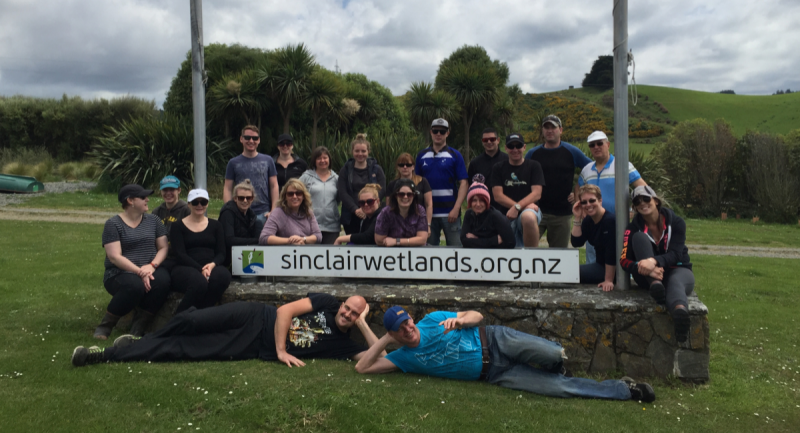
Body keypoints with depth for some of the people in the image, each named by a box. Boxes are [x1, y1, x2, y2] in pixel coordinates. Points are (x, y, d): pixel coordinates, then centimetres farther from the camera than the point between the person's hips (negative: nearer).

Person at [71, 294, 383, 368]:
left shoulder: (342, 342, 2)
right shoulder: (325, 303, 0)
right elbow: (285, 310, -8)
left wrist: (364, 323, -12)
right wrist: (281, 348, -15)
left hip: (254, 349, 0)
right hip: (255, 318, 0)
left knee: (183, 351, -7)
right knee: (192, 321, -17)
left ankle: (112, 353, 5)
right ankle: (142, 341, 12)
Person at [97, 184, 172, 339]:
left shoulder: (153, 220, 12)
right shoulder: (113, 224, -1)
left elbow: (163, 247, 6)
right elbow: (114, 256, -11)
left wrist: (152, 266, -14)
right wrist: (140, 272, -21)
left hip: (150, 270, 4)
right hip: (120, 274, -3)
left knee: (163, 280, -31)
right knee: (135, 286, -37)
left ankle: (138, 328, -16)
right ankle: (105, 325, -12)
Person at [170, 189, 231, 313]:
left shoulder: (215, 225, 19)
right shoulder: (178, 226, 11)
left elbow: (221, 253, 11)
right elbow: (180, 255, -1)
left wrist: (212, 264, -14)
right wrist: (201, 269, -17)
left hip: (211, 267, 3)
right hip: (185, 268, -2)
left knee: (223, 275, -35)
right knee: (199, 282, -39)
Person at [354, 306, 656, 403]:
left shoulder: (433, 320, -3)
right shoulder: (405, 358, -1)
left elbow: (477, 316, 1)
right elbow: (362, 368, -7)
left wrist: (460, 320, -21)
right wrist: (384, 340, -13)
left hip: (493, 341, 0)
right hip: (494, 374, 0)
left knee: (550, 357, -28)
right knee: (558, 386, -10)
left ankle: (560, 356, 12)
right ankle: (626, 391, 4)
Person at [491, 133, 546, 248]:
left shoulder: (533, 166, 8)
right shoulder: (498, 168, 10)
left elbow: (536, 194, -3)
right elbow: (498, 196, -1)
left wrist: (517, 207, -19)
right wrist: (525, 205, -12)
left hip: (528, 211, -2)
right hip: (506, 216, 2)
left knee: (528, 217, -37)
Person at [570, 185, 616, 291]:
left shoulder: (610, 220, -22)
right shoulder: (587, 220, 3)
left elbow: (611, 251, -24)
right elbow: (577, 243, -5)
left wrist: (608, 280, -25)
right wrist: (577, 219, -12)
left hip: (613, 267, -9)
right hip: (601, 264, 9)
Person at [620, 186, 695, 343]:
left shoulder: (676, 222, -4)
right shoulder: (633, 228, -2)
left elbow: (675, 254, -17)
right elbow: (624, 260, -13)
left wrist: (654, 261, -39)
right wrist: (645, 268, -35)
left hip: (677, 270, -1)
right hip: (648, 277, 1)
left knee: (675, 282, -40)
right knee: (639, 237, -22)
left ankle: (680, 312, -77)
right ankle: (655, 285, -41)